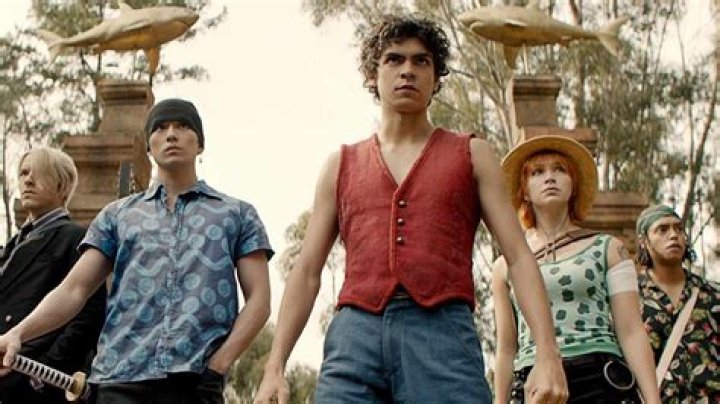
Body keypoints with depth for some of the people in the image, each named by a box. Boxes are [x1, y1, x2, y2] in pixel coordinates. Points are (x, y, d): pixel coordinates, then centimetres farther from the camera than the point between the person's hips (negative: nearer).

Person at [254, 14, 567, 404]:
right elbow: (307, 271, 17)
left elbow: (518, 256, 8)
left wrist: (548, 354, -6)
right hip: (355, 333, 2)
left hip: (444, 332, -1)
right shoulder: (341, 165, 21)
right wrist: (274, 366, 6)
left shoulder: (472, 155, 17)